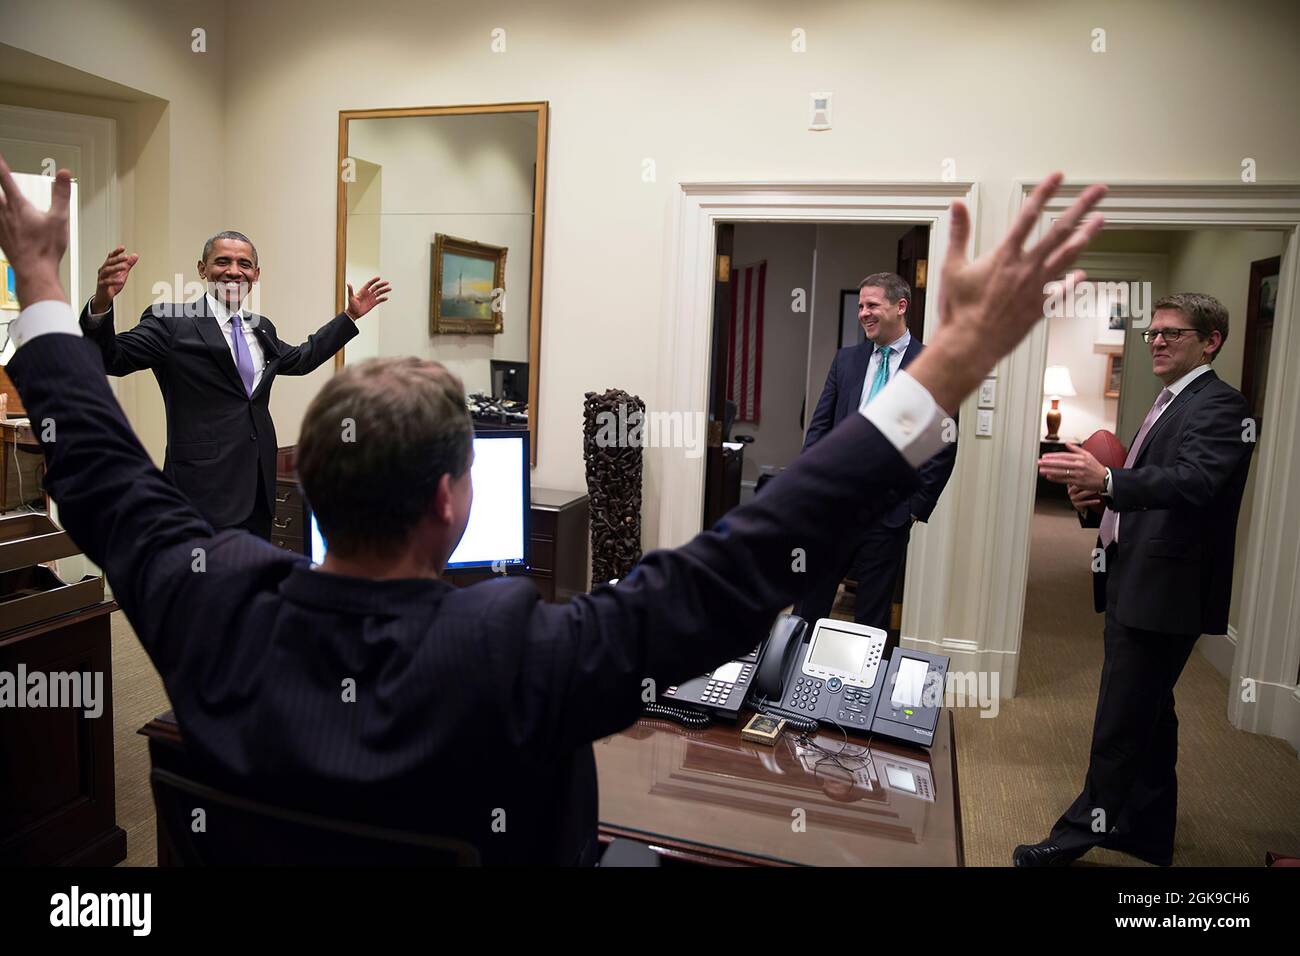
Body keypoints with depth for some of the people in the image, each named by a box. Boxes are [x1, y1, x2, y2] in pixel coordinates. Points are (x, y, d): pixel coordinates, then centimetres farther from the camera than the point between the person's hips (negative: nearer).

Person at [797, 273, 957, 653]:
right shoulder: (846, 359, 8)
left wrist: (916, 508, -6)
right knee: (809, 605, 11)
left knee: (873, 616, 10)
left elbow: (944, 448, -5)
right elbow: (819, 426, 9)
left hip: (887, 512, -3)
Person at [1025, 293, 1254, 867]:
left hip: (1164, 593, -10)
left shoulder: (1219, 406, -11)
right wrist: (1096, 498, 1)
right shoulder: (1170, 404, 19)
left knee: (1120, 723, -3)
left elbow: (1196, 481, -29)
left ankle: (1081, 832, 8)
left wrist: (1106, 480, -43)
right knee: (1149, 717, 19)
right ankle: (1148, 831, 32)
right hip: (1136, 587, 10)